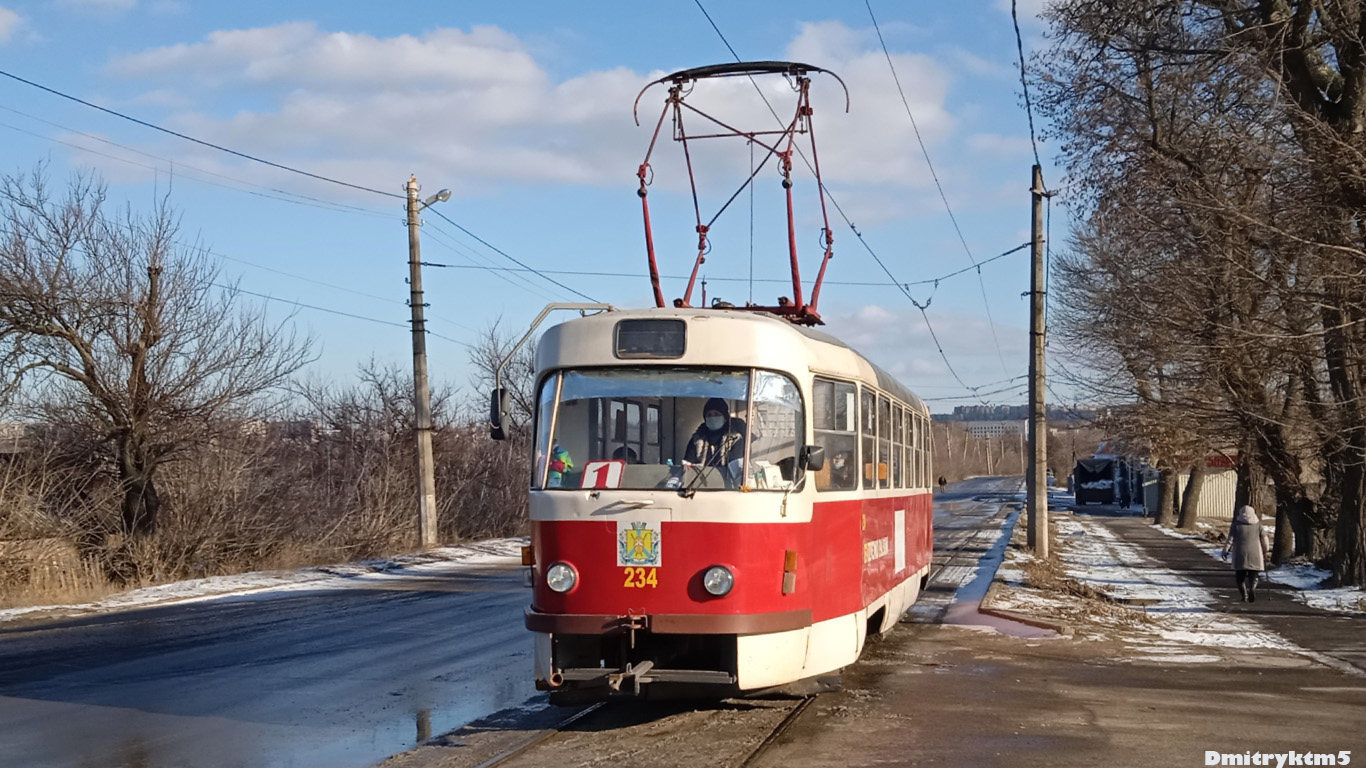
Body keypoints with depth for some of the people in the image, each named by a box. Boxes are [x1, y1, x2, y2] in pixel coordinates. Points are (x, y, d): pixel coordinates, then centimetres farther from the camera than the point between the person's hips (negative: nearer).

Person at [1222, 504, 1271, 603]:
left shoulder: (1236, 524, 0)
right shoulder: (1258, 524, 5)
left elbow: (1230, 539, -3)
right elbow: (1264, 539, 7)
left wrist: (1225, 550, 4)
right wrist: (1265, 552, 18)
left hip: (1240, 555, -1)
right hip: (1255, 555, 1)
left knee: (1240, 576, 8)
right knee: (1253, 576, 6)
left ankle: (1244, 594, -7)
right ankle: (1252, 588, -21)